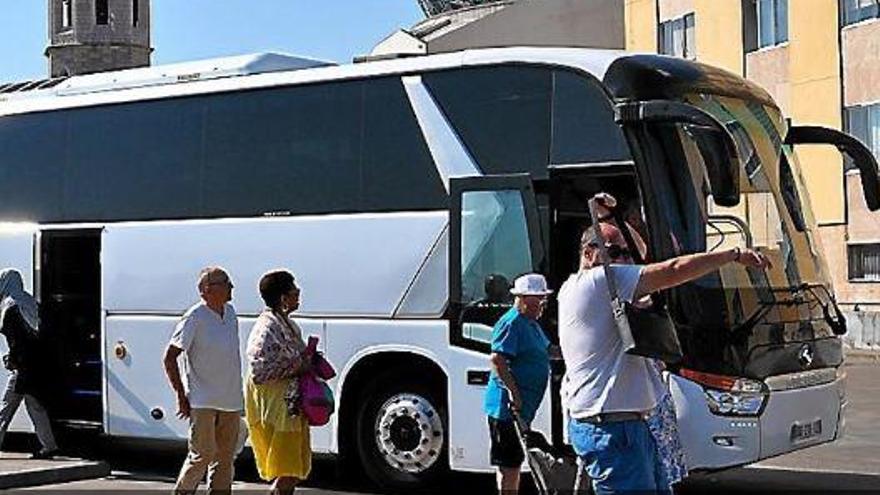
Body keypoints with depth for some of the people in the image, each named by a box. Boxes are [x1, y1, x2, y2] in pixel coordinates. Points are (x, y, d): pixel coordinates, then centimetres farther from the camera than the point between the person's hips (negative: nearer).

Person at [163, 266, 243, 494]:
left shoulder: (231, 313, 9)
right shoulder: (195, 318, -13)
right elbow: (169, 357, -11)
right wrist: (181, 396, -13)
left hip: (231, 400, 7)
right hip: (203, 401, -7)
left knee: (225, 457, 9)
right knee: (203, 454, -7)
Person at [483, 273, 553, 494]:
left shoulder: (530, 323, 16)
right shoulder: (512, 323, -16)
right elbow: (497, 358, -27)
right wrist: (513, 392, -28)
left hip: (523, 406, 10)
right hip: (507, 405, -10)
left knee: (515, 460, 17)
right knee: (508, 463, -4)